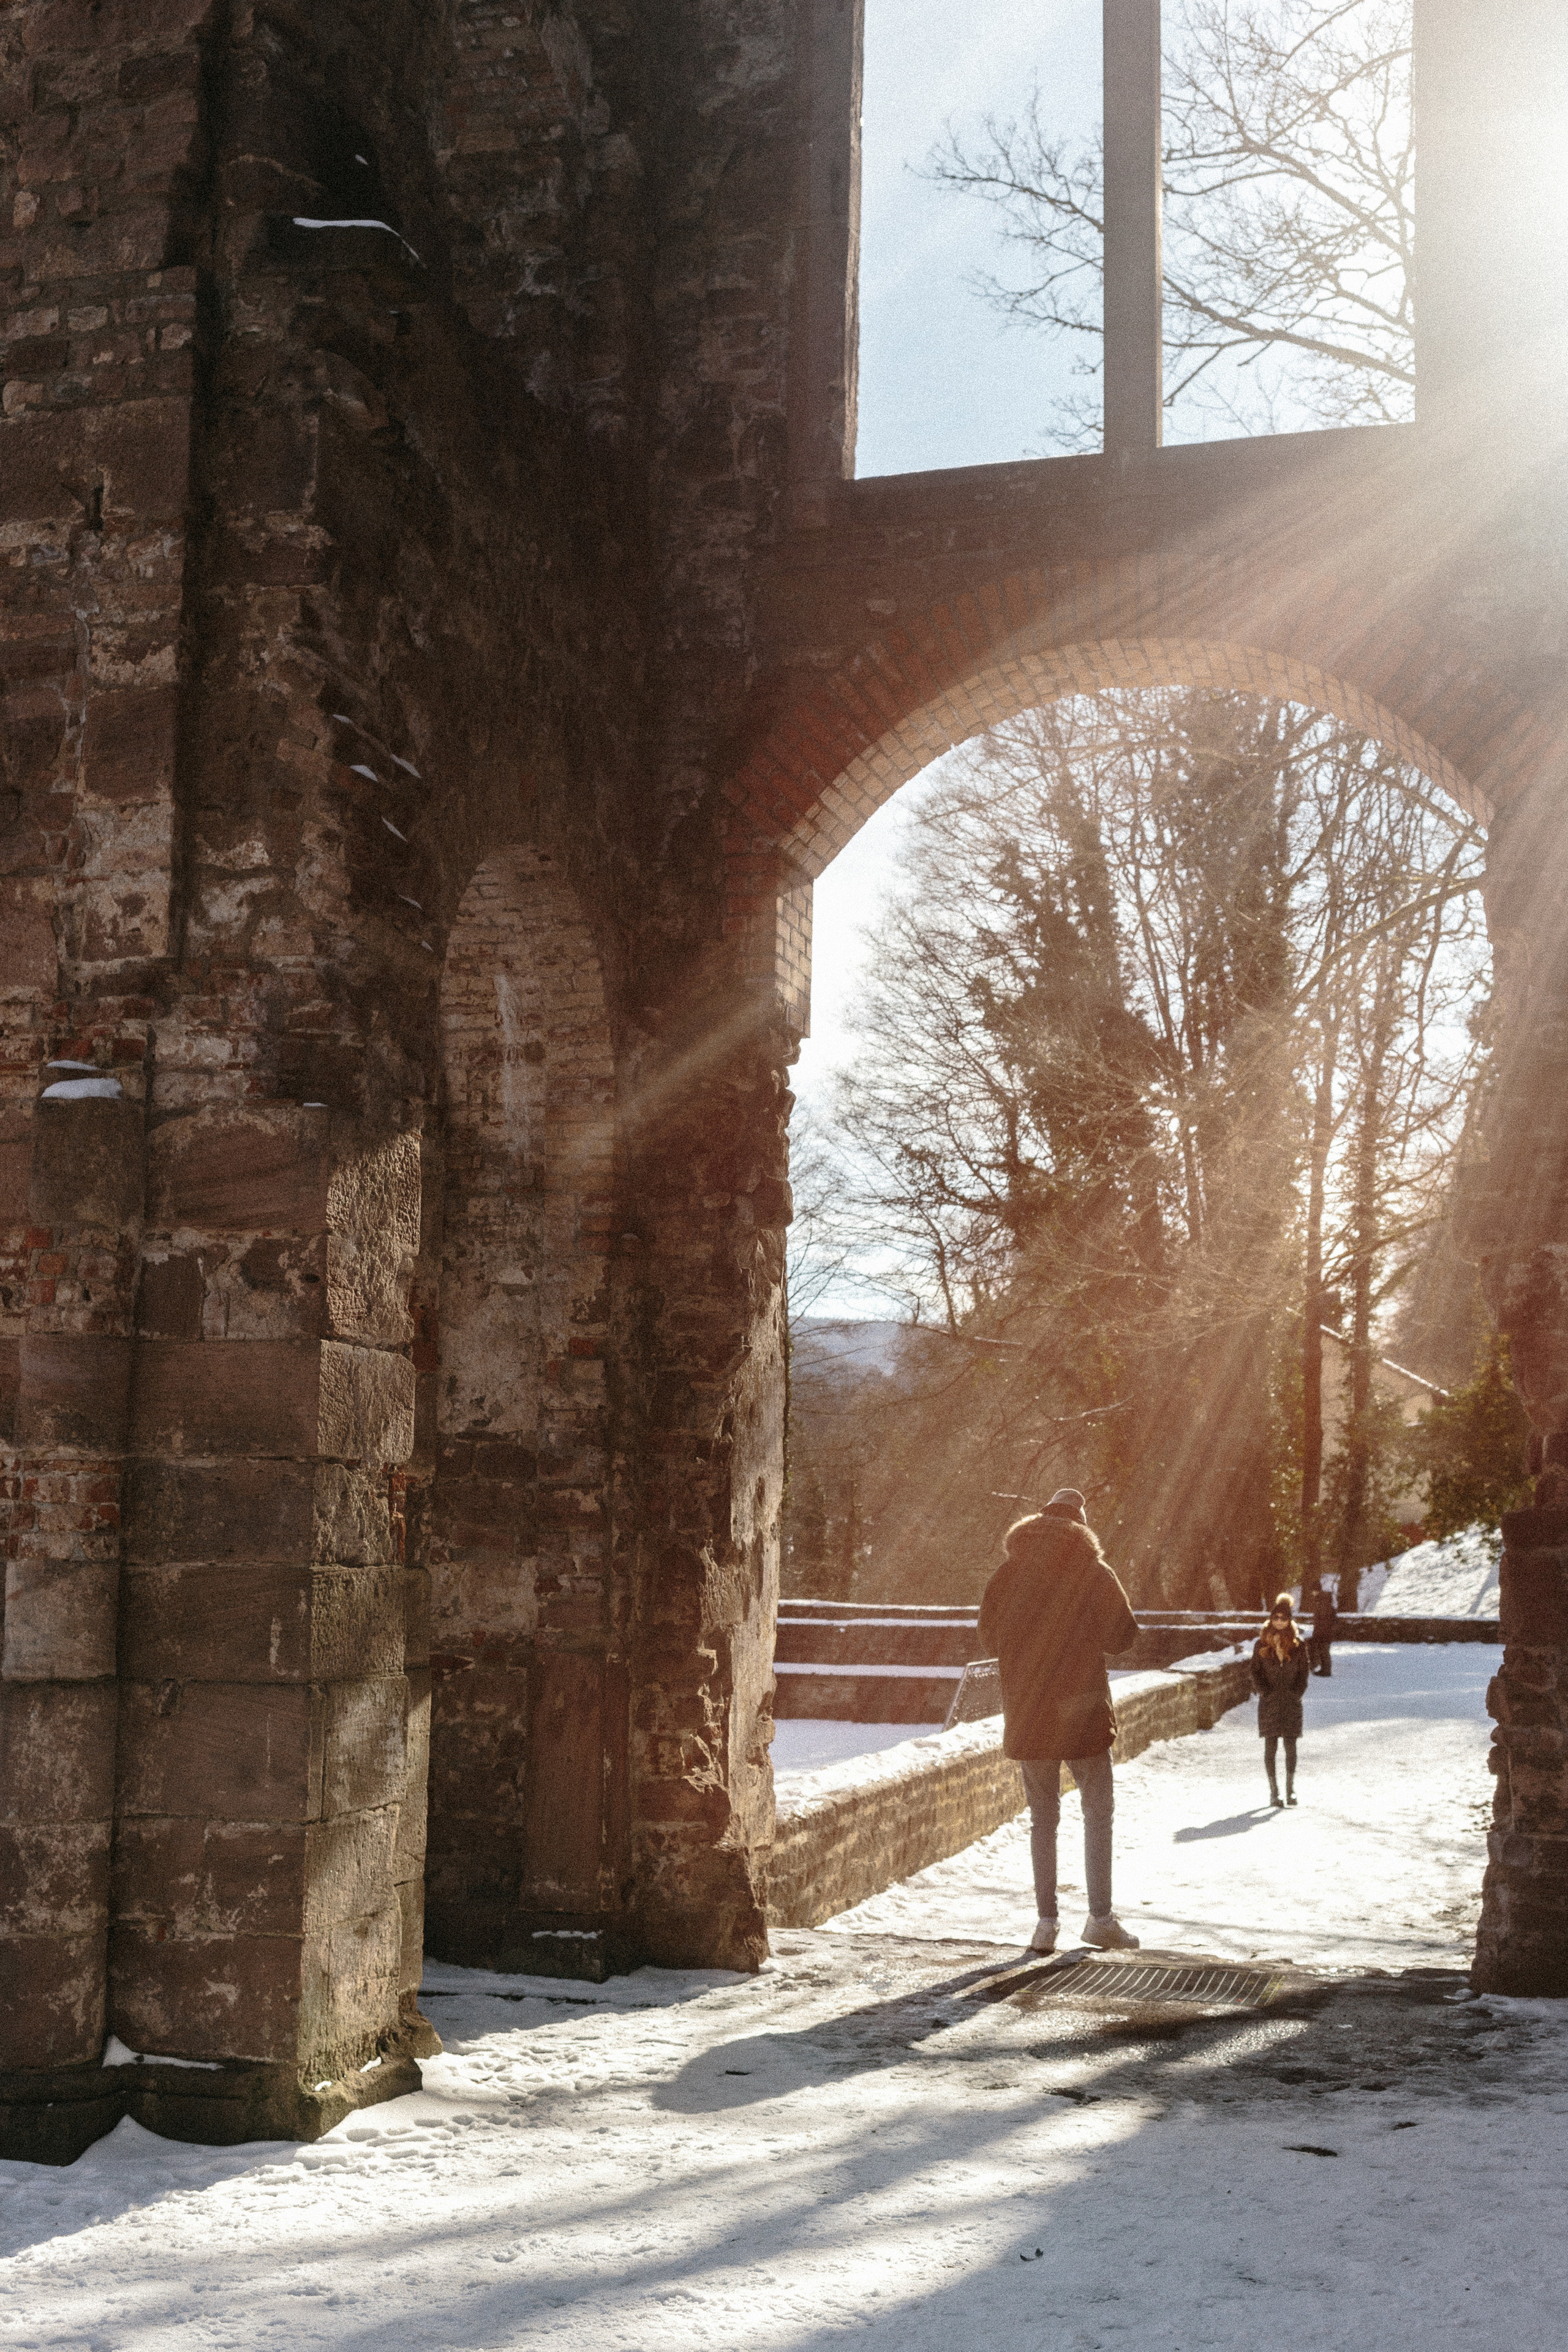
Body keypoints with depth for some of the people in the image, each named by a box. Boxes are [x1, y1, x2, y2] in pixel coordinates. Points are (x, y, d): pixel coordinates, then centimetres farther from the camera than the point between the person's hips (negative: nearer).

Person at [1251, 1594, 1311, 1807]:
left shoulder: (1298, 1645, 4)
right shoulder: (1262, 1645, 3)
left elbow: (1304, 1672, 5)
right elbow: (1256, 1673, 3)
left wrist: (1295, 1694, -6)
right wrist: (1266, 1694, -9)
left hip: (1291, 1702, 1)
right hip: (1269, 1704, -1)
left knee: (1291, 1745, 0)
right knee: (1271, 1746, -1)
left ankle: (1290, 1790, 10)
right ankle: (1274, 1792, 4)